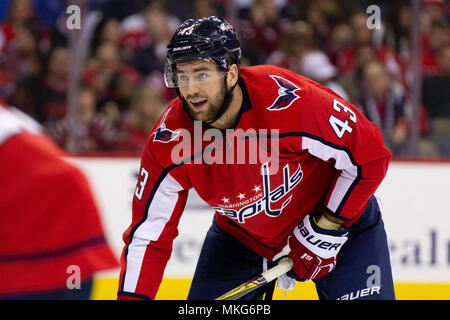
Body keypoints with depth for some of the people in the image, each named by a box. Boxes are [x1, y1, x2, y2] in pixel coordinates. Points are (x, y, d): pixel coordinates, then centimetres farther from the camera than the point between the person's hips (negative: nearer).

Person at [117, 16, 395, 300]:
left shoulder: (292, 102, -34)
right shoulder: (169, 141, -22)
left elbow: (370, 157, -23)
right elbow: (148, 234, -14)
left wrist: (325, 230, -20)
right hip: (241, 233, 3)